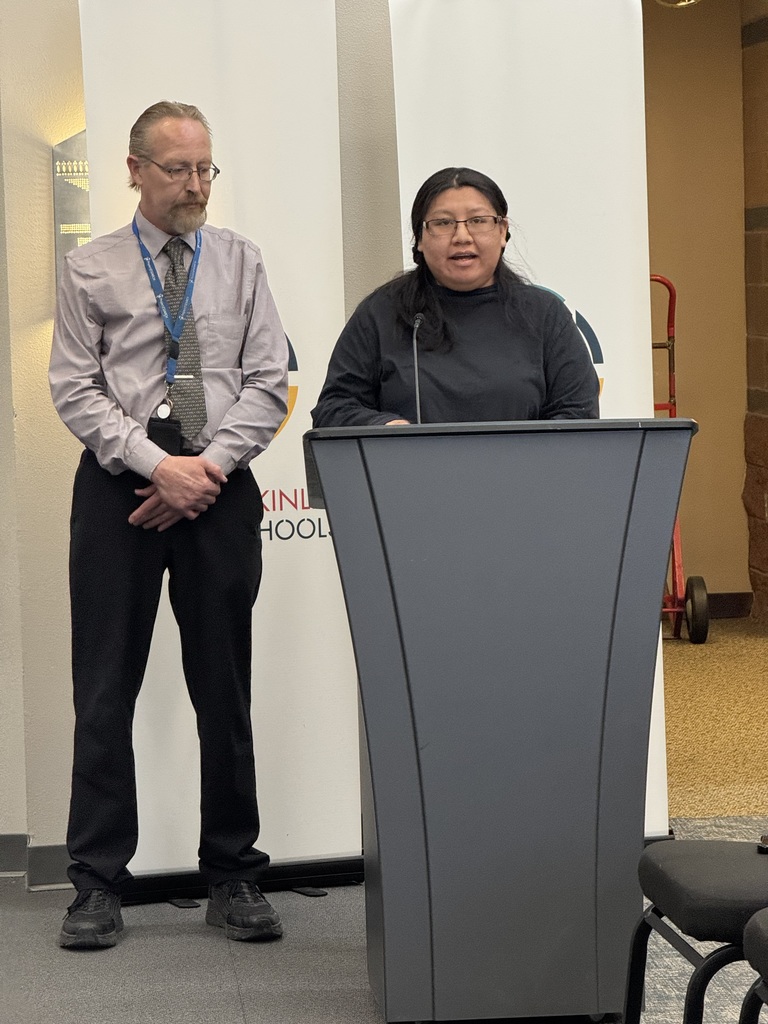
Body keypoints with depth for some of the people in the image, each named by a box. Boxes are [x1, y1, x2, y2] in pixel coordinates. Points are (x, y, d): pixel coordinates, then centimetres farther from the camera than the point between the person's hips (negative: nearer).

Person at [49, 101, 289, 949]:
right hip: (118, 490, -1)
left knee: (225, 687, 5)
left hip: (220, 487, 1)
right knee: (106, 688, 0)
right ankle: (97, 884, 6)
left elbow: (268, 382, 4)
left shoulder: (240, 262, 9)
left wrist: (208, 465, -9)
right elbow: (76, 389, -1)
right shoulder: (91, 270, 5)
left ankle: (233, 879, 12)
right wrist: (158, 465, -12)